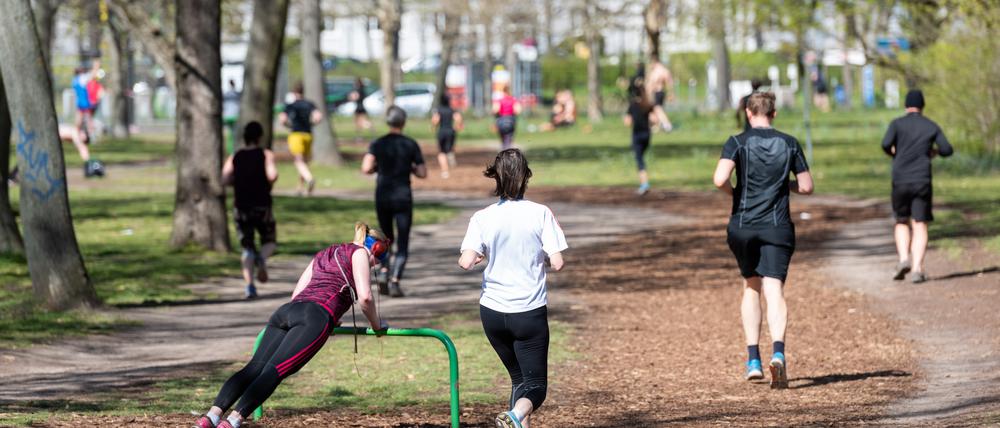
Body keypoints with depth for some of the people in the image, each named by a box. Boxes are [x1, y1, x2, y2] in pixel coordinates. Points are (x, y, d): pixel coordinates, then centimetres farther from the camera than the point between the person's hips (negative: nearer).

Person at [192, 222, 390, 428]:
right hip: (314, 317, -7)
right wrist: (376, 325, 19)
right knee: (274, 371, -20)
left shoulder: (324, 254, 37)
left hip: (286, 311, 7)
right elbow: (365, 297, 2)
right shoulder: (360, 253, 16)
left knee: (254, 368, -11)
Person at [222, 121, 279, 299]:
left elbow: (225, 179, -8)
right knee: (269, 242, 17)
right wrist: (270, 184, 3)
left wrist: (240, 181, 9)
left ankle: (249, 285, -10)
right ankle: (262, 258, -20)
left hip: (241, 207, 2)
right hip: (262, 206, -2)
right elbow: (272, 175, -19)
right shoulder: (266, 154, -2)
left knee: (247, 248, 10)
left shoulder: (234, 157, 5)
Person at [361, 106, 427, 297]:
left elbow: (366, 168, -12)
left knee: (386, 238, 22)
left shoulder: (377, 144, -1)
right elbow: (422, 173, -2)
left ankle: (383, 273, 2)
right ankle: (395, 281, -15)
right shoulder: (411, 144, -3)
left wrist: (379, 167, 8)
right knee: (402, 244, 2)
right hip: (403, 196, -2)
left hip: (382, 196, 2)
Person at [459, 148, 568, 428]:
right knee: (535, 384, 1)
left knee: (519, 378, 21)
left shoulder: (482, 218, -5)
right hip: (530, 312, -3)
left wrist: (480, 257, 7)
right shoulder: (541, 214, -8)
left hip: (492, 312, 3)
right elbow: (557, 263, -11)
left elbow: (466, 262, -16)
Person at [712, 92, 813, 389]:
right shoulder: (790, 144, 4)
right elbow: (806, 187, 7)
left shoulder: (738, 143, -3)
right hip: (777, 228, 0)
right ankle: (778, 353, -32)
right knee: (775, 292, -8)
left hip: (743, 226, 0)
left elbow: (720, 180, -16)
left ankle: (753, 361, 13)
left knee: (751, 287, 18)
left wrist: (734, 192, 4)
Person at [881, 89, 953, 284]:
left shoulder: (897, 124, 3)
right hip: (922, 181, 0)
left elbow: (886, 144, -13)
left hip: (900, 181, 0)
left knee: (902, 223, 17)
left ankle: (904, 259, -5)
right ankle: (917, 269, -13)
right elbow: (947, 150, 3)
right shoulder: (931, 126, 7)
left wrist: (893, 153, 10)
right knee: (920, 226, 0)